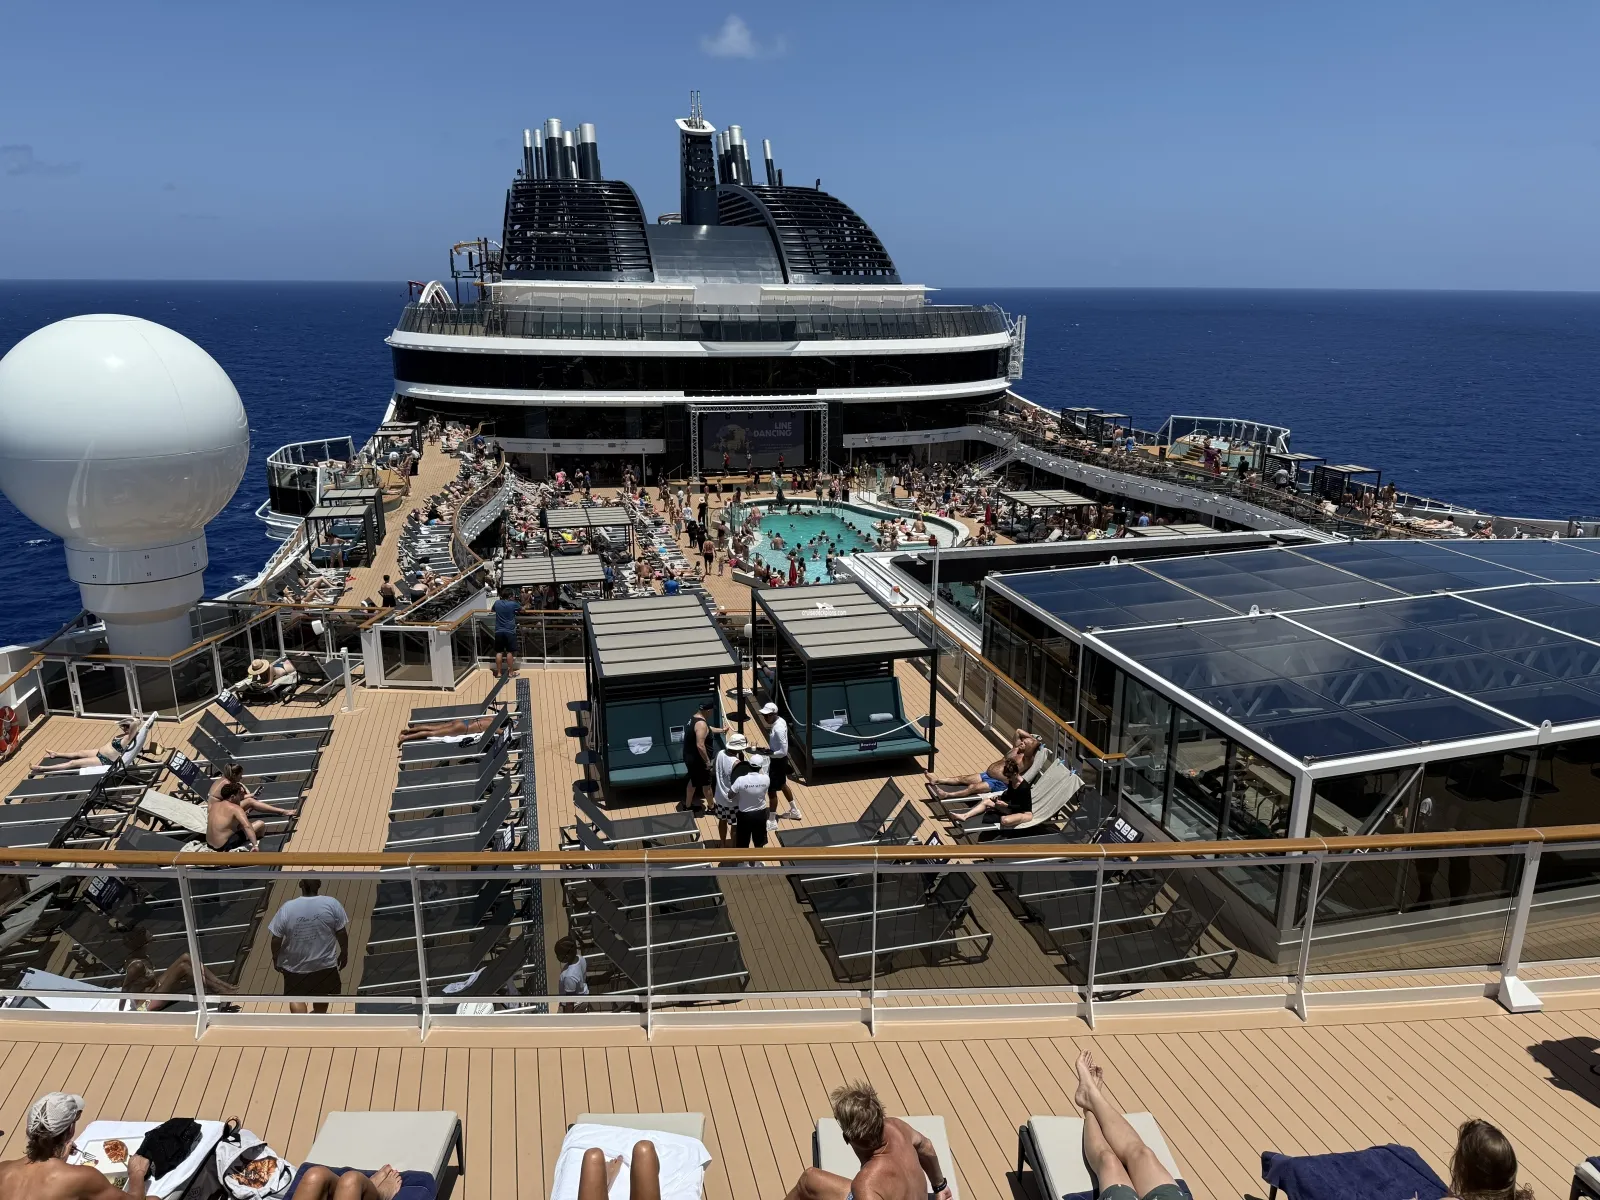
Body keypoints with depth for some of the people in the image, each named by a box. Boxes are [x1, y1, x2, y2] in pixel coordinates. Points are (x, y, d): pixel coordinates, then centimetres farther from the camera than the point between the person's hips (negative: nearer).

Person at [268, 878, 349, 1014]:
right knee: (321, 996, 23)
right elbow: (342, 933, -8)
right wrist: (344, 952, 7)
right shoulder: (332, 904, -16)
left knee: (295, 997, 17)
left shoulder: (287, 908, -16)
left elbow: (276, 939, -8)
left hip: (295, 965, -1)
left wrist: (275, 958, 9)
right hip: (325, 962, 1)